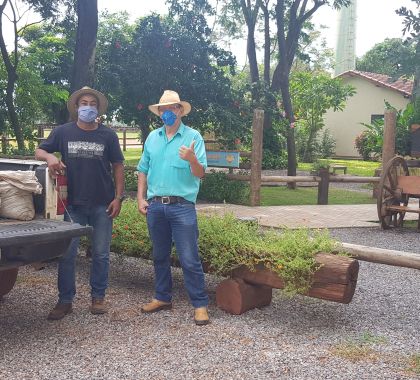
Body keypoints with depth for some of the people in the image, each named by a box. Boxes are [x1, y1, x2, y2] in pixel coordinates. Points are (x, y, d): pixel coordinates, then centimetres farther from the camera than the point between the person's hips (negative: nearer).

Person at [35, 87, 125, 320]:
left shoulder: (108, 135, 3)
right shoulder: (63, 132, 3)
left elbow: (118, 167, 5)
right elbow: (39, 151, 10)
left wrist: (118, 198, -2)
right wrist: (50, 157, -15)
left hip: (102, 204, 0)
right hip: (73, 204, 0)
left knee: (101, 254, 8)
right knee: (67, 254, 3)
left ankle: (98, 297, 22)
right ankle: (65, 301, 16)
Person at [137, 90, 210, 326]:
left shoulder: (193, 136, -2)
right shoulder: (152, 138, 12)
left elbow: (200, 174, -8)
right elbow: (143, 170, 16)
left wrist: (192, 159, -29)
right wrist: (141, 198, 7)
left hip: (182, 206, -5)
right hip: (155, 206, 5)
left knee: (189, 259, -4)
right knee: (160, 256, 15)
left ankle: (200, 304, 5)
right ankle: (163, 298, 29)